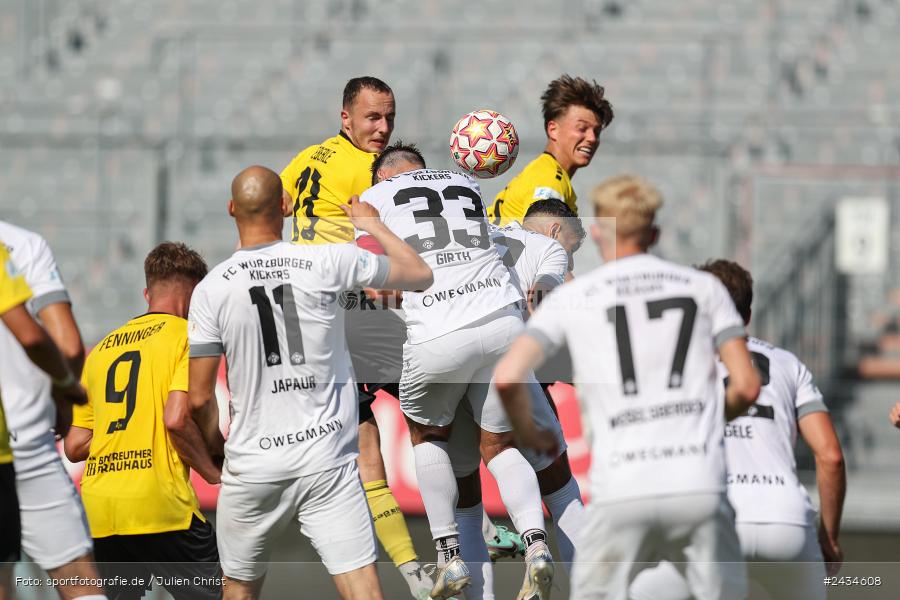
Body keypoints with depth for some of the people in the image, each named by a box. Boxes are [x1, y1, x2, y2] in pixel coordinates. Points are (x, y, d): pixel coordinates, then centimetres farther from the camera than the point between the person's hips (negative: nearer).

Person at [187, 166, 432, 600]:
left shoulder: (211, 289, -4)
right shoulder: (328, 262, -5)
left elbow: (199, 399, -2)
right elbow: (420, 274, 9)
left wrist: (213, 446, 19)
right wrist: (372, 224, 25)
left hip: (252, 465, 1)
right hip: (327, 463, -1)